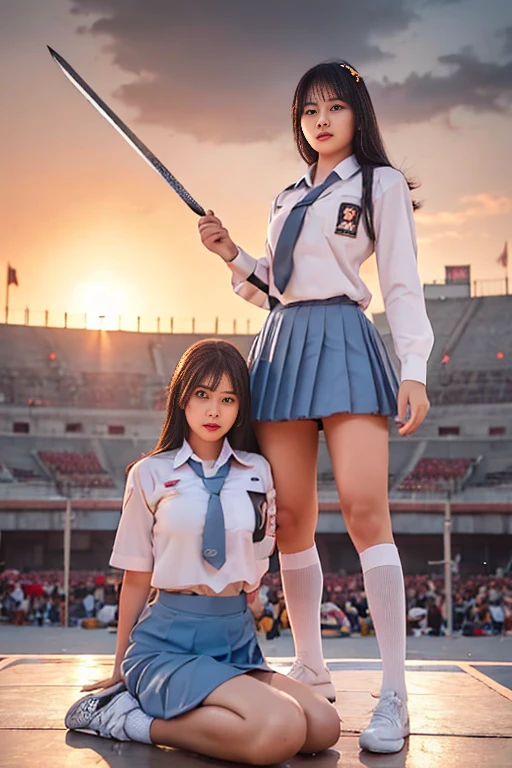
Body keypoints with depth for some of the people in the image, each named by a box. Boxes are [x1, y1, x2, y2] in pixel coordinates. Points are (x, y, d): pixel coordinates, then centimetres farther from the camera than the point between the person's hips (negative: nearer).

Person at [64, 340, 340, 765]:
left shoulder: (259, 473, 9)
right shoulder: (150, 474, 1)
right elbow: (136, 578, 5)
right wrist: (120, 669, 10)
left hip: (236, 638, 6)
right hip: (169, 641, -5)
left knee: (324, 727, -19)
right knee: (282, 731, -28)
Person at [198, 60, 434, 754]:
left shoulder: (380, 184, 9)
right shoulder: (290, 198, 25)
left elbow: (402, 284, 1)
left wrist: (414, 372, -11)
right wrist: (232, 255, 9)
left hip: (343, 340, -5)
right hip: (282, 344, 6)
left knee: (364, 508, -18)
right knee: (292, 517, 1)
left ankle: (394, 695, -15)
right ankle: (311, 670, 11)